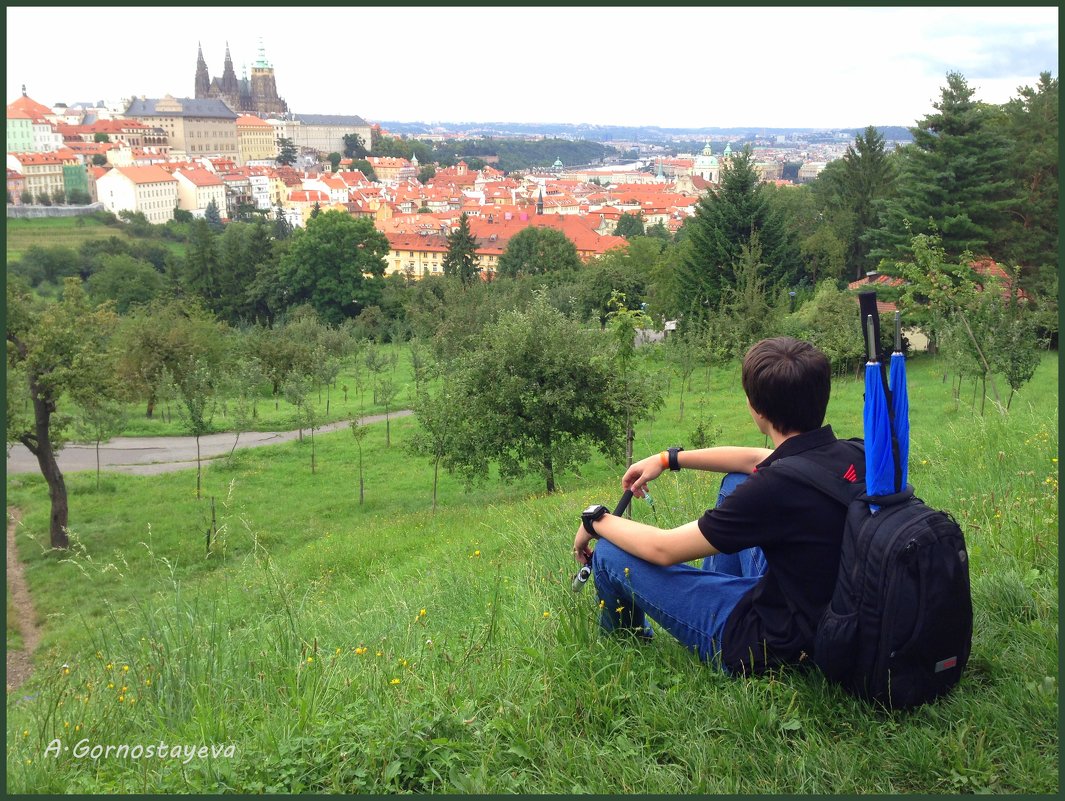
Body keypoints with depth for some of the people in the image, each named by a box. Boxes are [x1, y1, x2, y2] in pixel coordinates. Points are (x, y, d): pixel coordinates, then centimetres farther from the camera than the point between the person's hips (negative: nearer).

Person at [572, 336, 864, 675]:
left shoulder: (777, 488, -33)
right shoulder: (851, 455, -9)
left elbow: (663, 549, -21)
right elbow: (756, 459, 12)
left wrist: (595, 520, -3)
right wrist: (668, 459, 17)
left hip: (773, 646, -8)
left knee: (609, 555, -2)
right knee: (735, 481, 20)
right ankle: (712, 594, 33)